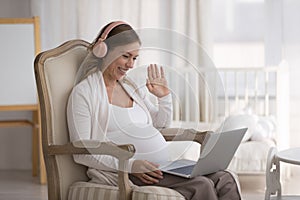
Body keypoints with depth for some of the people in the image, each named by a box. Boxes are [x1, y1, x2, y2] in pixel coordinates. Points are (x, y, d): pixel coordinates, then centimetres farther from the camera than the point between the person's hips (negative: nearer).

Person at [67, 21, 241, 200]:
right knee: (201, 185, -27)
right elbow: (82, 153, -10)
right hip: (125, 174, -7)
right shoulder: (83, 93, -2)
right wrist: (129, 164, -20)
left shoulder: (132, 87, 21)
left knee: (225, 180, -15)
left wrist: (164, 96, 15)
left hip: (162, 167, 8)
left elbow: (162, 124, 34)